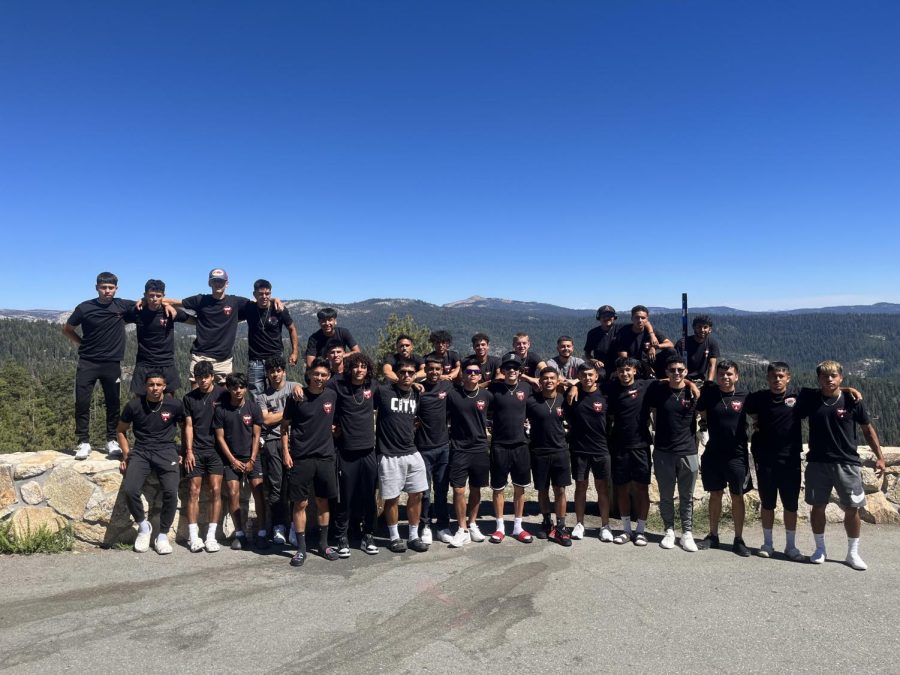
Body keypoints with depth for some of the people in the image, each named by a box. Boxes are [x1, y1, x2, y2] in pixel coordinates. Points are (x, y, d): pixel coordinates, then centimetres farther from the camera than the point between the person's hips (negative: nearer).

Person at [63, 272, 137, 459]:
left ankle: (112, 440, 18)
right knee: (82, 402, -2)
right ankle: (83, 442, 9)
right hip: (87, 362, -1)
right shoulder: (85, 308, -4)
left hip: (112, 363, 1)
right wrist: (83, 344, 4)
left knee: (113, 403, 6)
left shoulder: (122, 306, -2)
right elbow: (67, 329, 10)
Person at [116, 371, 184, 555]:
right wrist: (126, 454, 6)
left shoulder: (175, 405, -2)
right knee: (129, 490, -22)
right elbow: (120, 430, 16)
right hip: (141, 452, 1)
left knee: (171, 492, -22)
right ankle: (143, 526, 6)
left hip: (166, 451, -1)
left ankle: (163, 535, 0)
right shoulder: (134, 405, 1)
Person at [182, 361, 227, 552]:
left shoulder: (222, 394, 2)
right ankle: (193, 536, 3)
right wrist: (189, 451, -2)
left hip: (216, 449, -1)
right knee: (194, 490, -2)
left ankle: (211, 536, 0)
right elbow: (188, 426, 6)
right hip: (196, 450, 1)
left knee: (215, 490, -6)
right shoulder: (189, 398, 8)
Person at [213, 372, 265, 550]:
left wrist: (252, 460, -7)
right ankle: (239, 534, 6)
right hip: (231, 458, 0)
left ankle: (261, 534, 0)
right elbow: (220, 437, -2)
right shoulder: (221, 409, -5)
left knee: (259, 492, -8)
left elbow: (256, 436, -2)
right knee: (233, 494, -7)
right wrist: (233, 460, -6)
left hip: (251, 457, 0)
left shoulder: (253, 407, -4)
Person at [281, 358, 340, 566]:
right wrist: (285, 452, -6)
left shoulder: (332, 396, 2)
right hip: (301, 458, -2)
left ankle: (323, 544, 24)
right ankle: (301, 548, 13)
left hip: (325, 456, 3)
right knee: (301, 503, 3)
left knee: (323, 501, 12)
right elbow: (285, 426, 0)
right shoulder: (297, 397, -5)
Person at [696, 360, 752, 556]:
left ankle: (739, 539, 18)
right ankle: (713, 535, 23)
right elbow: (702, 414, 12)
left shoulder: (744, 397, -4)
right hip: (713, 453, 1)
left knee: (737, 497, 7)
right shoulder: (709, 393, -1)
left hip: (737, 455, -1)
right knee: (715, 495, 11)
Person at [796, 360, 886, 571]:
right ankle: (820, 549, 24)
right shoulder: (809, 399, -2)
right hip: (818, 463, 0)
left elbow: (868, 429, 5)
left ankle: (853, 553, 20)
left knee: (852, 508, 3)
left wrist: (879, 456, 5)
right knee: (818, 506, 8)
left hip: (848, 463, 0)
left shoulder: (852, 401, -3)